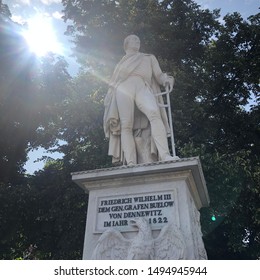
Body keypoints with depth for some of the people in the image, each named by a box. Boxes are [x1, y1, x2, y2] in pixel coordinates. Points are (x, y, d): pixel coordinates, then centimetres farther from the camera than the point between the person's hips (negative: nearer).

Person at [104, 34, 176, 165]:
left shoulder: (149, 58, 33)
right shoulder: (122, 62, 34)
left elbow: (158, 75, 21)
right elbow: (113, 83, 28)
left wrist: (167, 79, -3)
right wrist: (108, 98, 11)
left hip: (142, 88, -1)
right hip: (123, 90, 1)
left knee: (154, 113, -32)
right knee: (126, 125, -21)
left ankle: (164, 154, -43)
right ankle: (131, 163, -29)